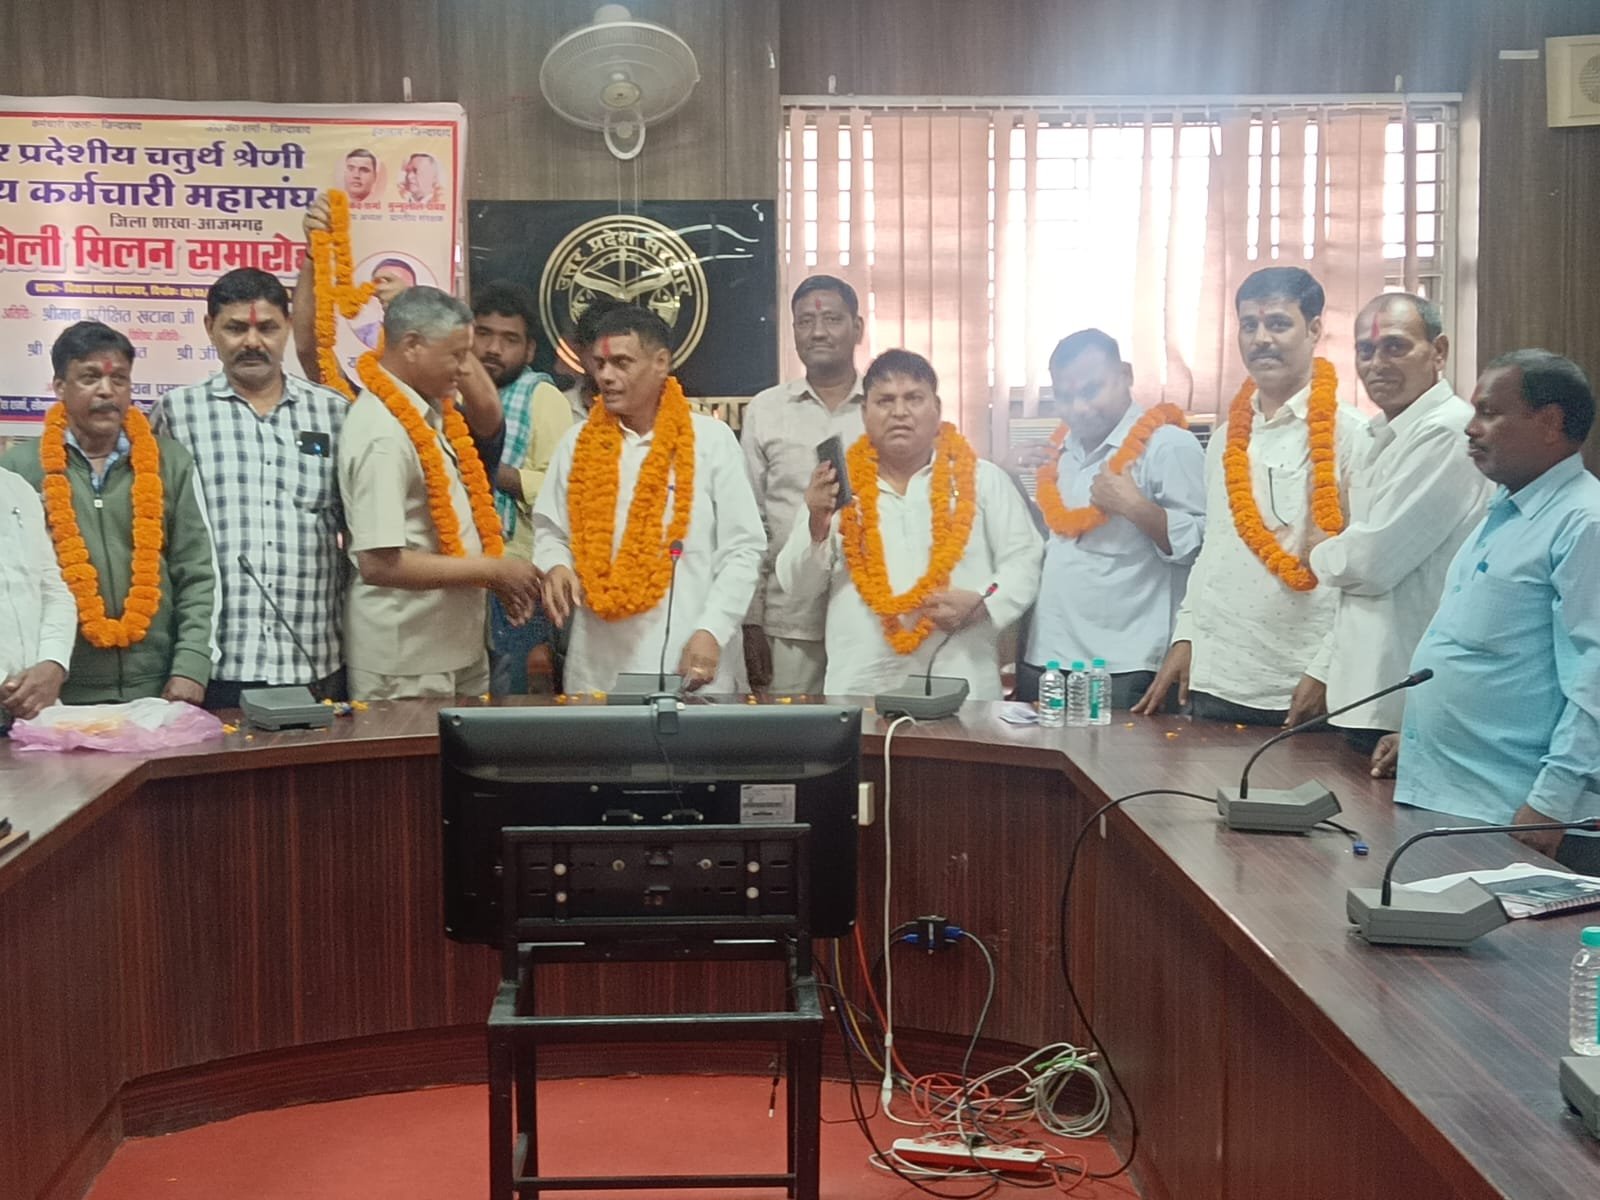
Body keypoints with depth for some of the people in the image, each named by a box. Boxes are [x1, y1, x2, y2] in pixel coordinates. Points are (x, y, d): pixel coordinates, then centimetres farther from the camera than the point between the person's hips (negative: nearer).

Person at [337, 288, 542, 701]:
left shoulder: (431, 411, 8)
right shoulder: (382, 433, -21)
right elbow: (379, 563, -26)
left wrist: (494, 573, 3)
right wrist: (492, 570, -19)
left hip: (456, 645, 9)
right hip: (406, 662, -9)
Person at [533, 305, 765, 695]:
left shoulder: (711, 439, 0)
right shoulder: (578, 442, 9)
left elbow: (742, 549, -2)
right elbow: (550, 531, 12)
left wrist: (711, 631, -12)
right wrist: (556, 567, -10)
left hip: (687, 660, -2)